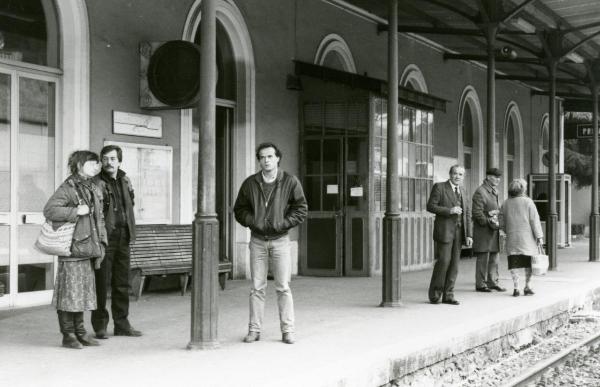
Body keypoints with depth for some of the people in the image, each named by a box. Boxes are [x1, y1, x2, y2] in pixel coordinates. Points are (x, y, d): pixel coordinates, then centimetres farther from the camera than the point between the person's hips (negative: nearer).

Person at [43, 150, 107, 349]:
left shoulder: (94, 189, 15)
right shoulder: (67, 188, -8)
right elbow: (49, 210, -18)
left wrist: (101, 242, 13)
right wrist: (75, 211, -22)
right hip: (71, 247, -7)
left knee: (85, 290, 11)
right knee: (69, 290, -3)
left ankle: (80, 331, 20)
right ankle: (68, 335, 4)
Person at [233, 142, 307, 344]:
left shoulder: (290, 182, -2)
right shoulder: (250, 183, 3)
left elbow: (301, 209, 0)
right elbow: (239, 209, 10)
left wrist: (283, 223, -11)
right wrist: (252, 221, -7)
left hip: (280, 239, -2)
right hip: (257, 240, 2)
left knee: (283, 287, -2)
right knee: (256, 287, 3)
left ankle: (287, 330, 4)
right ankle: (254, 329, 9)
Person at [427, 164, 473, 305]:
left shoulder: (462, 191, 16)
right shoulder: (439, 187, -2)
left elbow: (467, 213, 15)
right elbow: (430, 206, -8)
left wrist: (468, 235, 7)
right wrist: (449, 211, -18)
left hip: (459, 232, 6)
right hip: (444, 230, -6)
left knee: (454, 264, 4)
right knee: (443, 261, -9)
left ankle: (448, 295, 10)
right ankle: (435, 294, 4)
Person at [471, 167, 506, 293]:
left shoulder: (494, 192, 18)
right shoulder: (480, 192, -11)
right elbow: (477, 212, -17)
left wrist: (497, 221, 10)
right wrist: (489, 222, -19)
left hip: (494, 230, 9)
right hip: (483, 230, -9)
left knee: (494, 257, 11)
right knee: (483, 257, -4)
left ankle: (493, 282, 18)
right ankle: (480, 284, 2)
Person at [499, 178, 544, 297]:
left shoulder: (506, 204, 4)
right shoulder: (528, 202, -6)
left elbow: (501, 223, 7)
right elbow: (535, 221, -7)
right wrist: (539, 236, -3)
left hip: (512, 238, 2)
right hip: (527, 237, -2)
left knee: (514, 264, 5)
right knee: (528, 263, 10)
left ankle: (516, 288, 1)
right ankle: (527, 287, 12)